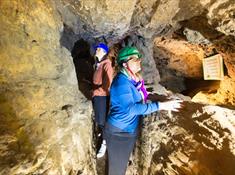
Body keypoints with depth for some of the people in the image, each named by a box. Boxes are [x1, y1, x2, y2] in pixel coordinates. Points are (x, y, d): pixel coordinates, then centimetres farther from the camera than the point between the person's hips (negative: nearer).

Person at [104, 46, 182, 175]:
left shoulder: (133, 79, 0)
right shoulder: (121, 81, -26)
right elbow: (130, 109, -31)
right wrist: (160, 106, -30)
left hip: (130, 130, 8)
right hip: (118, 132, -8)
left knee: (124, 164, 28)